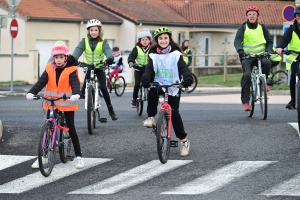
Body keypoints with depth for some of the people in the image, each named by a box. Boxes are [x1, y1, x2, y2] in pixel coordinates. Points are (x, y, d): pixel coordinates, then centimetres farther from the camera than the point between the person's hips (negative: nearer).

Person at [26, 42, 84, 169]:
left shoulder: (70, 70, -8)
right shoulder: (49, 69, 0)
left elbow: (75, 83, -21)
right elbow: (41, 82, -9)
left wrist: (76, 94, -44)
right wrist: (31, 92, -27)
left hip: (67, 104, -3)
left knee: (71, 128, 0)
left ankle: (79, 156, 6)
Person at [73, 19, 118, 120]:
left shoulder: (103, 42, -6)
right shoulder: (84, 41, -3)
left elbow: (107, 50, -23)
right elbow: (78, 50, -17)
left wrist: (110, 58, -46)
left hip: (99, 67, -1)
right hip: (88, 67, 1)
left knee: (103, 88, -9)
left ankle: (111, 111, -2)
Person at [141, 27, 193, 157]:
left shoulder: (176, 55, -2)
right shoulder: (153, 55, 2)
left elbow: (183, 68, -13)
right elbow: (149, 69, -11)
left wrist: (187, 78, -34)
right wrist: (145, 79, -32)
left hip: (173, 88, -1)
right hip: (158, 85, 1)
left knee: (174, 113, -8)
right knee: (152, 91, -35)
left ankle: (184, 140, 6)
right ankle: (151, 117, -20)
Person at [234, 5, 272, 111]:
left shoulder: (262, 27, 10)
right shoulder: (243, 27, 3)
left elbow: (269, 41, 11)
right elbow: (237, 40, -11)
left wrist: (268, 51, -9)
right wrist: (240, 50, -32)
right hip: (247, 56, -1)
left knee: (267, 63, -32)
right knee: (247, 75, -20)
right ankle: (245, 101, -14)